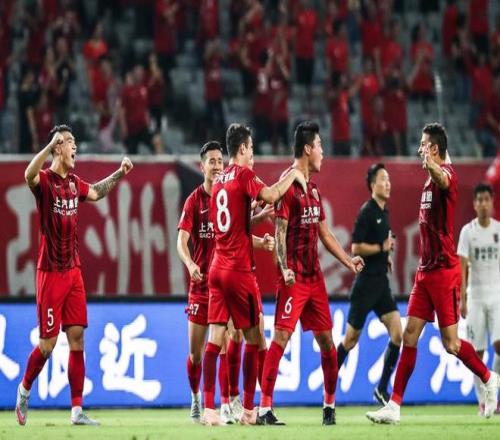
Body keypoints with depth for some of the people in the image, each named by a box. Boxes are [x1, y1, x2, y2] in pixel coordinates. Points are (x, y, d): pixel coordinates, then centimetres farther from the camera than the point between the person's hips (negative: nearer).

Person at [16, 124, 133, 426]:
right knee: (49, 341, -3)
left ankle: (77, 410, 2)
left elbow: (95, 192, 33)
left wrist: (119, 174, 26)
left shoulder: (74, 183, 10)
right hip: (50, 273, -6)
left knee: (77, 338, 1)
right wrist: (50, 145, -45)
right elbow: (29, 175, -36)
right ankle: (24, 389, 23)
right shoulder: (45, 180, -11)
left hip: (73, 271, 6)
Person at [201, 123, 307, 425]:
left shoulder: (219, 181, 16)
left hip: (217, 267, 7)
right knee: (254, 338, 3)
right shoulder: (244, 174, -7)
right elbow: (270, 195, -24)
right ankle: (249, 410, 3)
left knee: (216, 338, 0)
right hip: (240, 269, -7)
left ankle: (209, 409, -7)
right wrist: (293, 175, -9)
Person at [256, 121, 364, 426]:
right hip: (294, 277, -8)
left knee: (326, 338, 9)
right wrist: (284, 268, -24)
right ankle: (265, 408, -15)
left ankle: (330, 404, 18)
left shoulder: (313, 189, 16)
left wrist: (347, 260, 18)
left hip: (315, 275, 8)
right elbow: (280, 231, -15)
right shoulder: (288, 185, -10)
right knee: (281, 336, -13)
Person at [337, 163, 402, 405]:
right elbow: (356, 247, -18)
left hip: (381, 282, 8)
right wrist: (382, 247, -16)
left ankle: (382, 388, 2)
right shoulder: (367, 212, -13)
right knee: (351, 338, 1)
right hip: (365, 283, -8)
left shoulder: (384, 212, 13)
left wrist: (387, 256, 11)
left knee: (397, 334, -6)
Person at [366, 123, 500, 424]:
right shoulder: (431, 180, 14)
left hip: (443, 270, -9)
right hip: (426, 270, 9)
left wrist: (431, 164, -62)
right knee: (410, 335, 2)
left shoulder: (447, 173, -15)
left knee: (451, 342, -2)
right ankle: (394, 406, 1)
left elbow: (443, 179, -41)